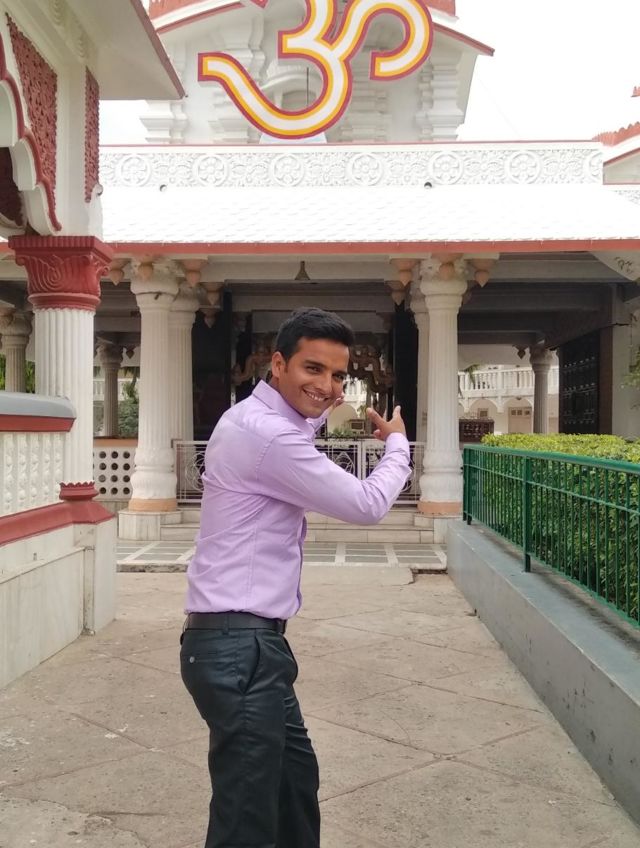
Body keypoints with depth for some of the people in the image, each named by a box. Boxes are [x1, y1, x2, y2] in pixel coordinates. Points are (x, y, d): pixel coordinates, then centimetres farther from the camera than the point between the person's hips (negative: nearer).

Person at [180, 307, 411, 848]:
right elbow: (366, 505, -14)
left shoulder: (258, 420, 12)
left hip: (247, 639, 11)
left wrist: (320, 413, 33)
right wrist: (397, 444, 3)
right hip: (239, 646, -11)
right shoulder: (267, 433, -20)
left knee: (296, 776, 24)